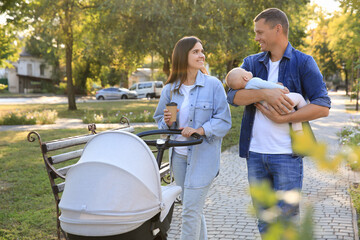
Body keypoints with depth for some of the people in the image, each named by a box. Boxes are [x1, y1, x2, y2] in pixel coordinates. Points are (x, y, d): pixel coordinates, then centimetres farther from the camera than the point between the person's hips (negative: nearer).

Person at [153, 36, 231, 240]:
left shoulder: (213, 84, -6)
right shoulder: (170, 89, 5)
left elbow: (224, 120, -8)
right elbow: (160, 119, 14)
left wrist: (200, 131, -22)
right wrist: (167, 122, -9)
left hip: (203, 156, -5)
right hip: (179, 155, 5)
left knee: (191, 210, -8)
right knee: (193, 208, 17)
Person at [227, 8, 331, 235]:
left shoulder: (303, 63, -1)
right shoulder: (252, 62, 11)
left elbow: (323, 106, -10)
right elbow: (233, 96, -5)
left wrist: (283, 118, -17)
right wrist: (265, 93, -21)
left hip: (287, 155, -4)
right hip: (255, 154, 4)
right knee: (264, 221, 14)